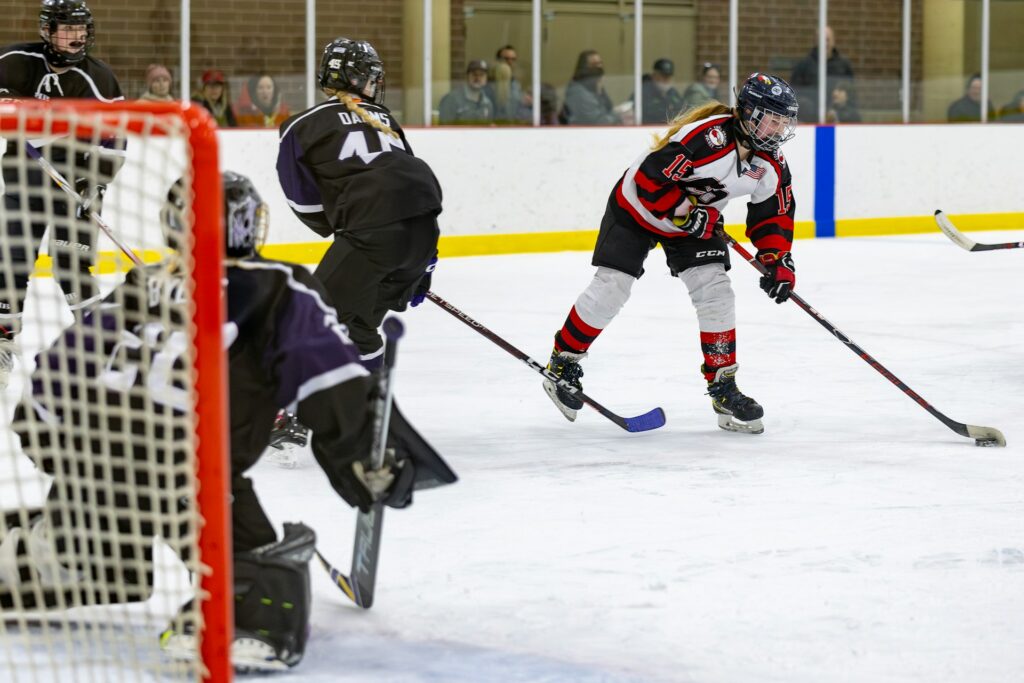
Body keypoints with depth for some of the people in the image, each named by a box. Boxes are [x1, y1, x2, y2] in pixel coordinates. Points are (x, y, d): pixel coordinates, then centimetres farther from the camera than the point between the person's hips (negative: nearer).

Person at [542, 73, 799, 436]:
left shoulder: (771, 163, -12)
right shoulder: (706, 138, -35)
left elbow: (773, 214, 1)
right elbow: (649, 180, -34)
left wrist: (779, 261, -10)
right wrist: (687, 212, -29)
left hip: (697, 219, 6)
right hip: (638, 205, -6)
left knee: (715, 291, -9)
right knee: (611, 287, -8)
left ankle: (723, 388, 0)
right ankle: (563, 363, 12)